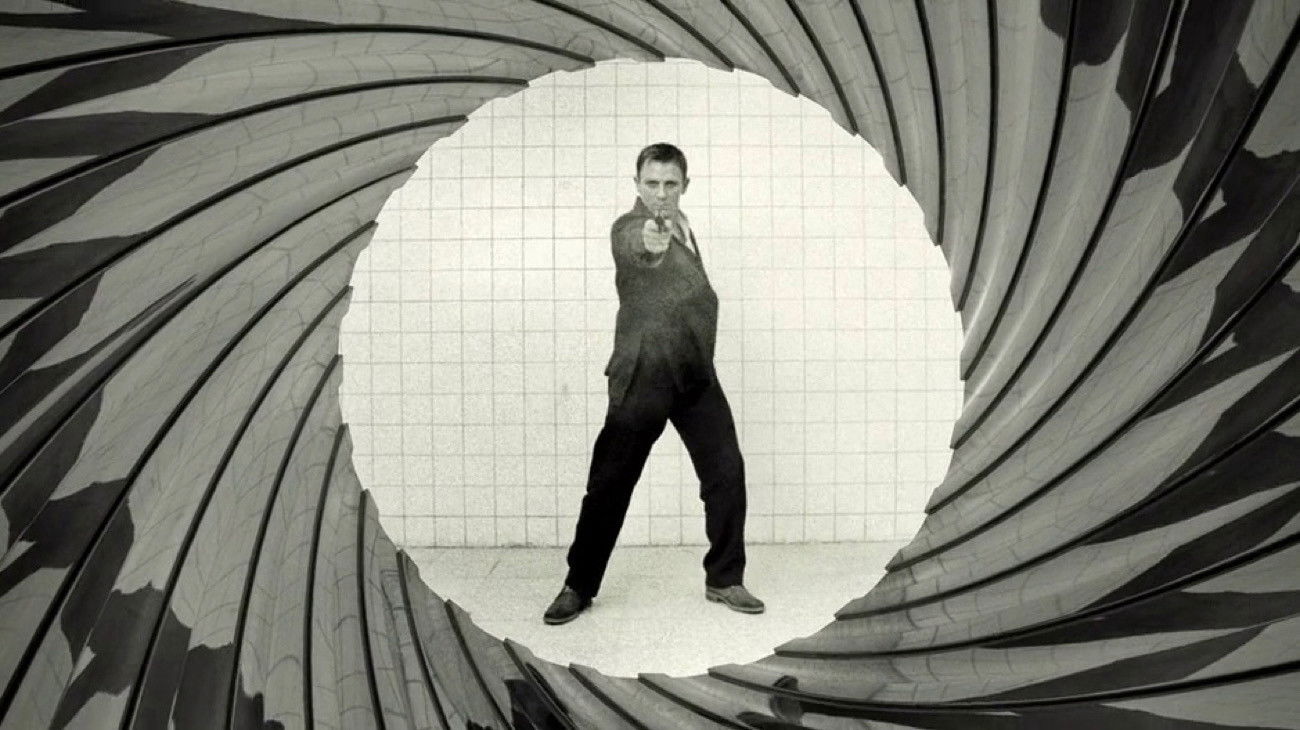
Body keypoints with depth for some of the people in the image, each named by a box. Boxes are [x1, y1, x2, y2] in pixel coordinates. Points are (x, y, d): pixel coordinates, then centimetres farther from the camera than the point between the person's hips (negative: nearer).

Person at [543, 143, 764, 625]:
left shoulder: (682, 226, 12)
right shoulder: (629, 227, -11)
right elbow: (634, 246, -38)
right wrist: (649, 243, -58)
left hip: (697, 374, 6)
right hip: (643, 376, -6)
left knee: (726, 473, 3)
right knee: (610, 482, 0)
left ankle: (724, 579, 19)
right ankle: (579, 586, 16)